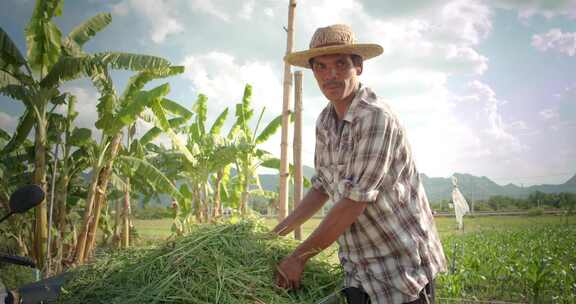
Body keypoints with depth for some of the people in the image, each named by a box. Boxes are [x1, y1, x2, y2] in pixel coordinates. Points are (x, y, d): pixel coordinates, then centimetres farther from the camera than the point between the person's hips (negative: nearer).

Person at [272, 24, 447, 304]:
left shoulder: (376, 117, -22)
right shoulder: (324, 121, 4)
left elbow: (354, 202, -24)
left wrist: (299, 257, -15)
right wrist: (278, 233, 11)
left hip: (403, 270, -6)